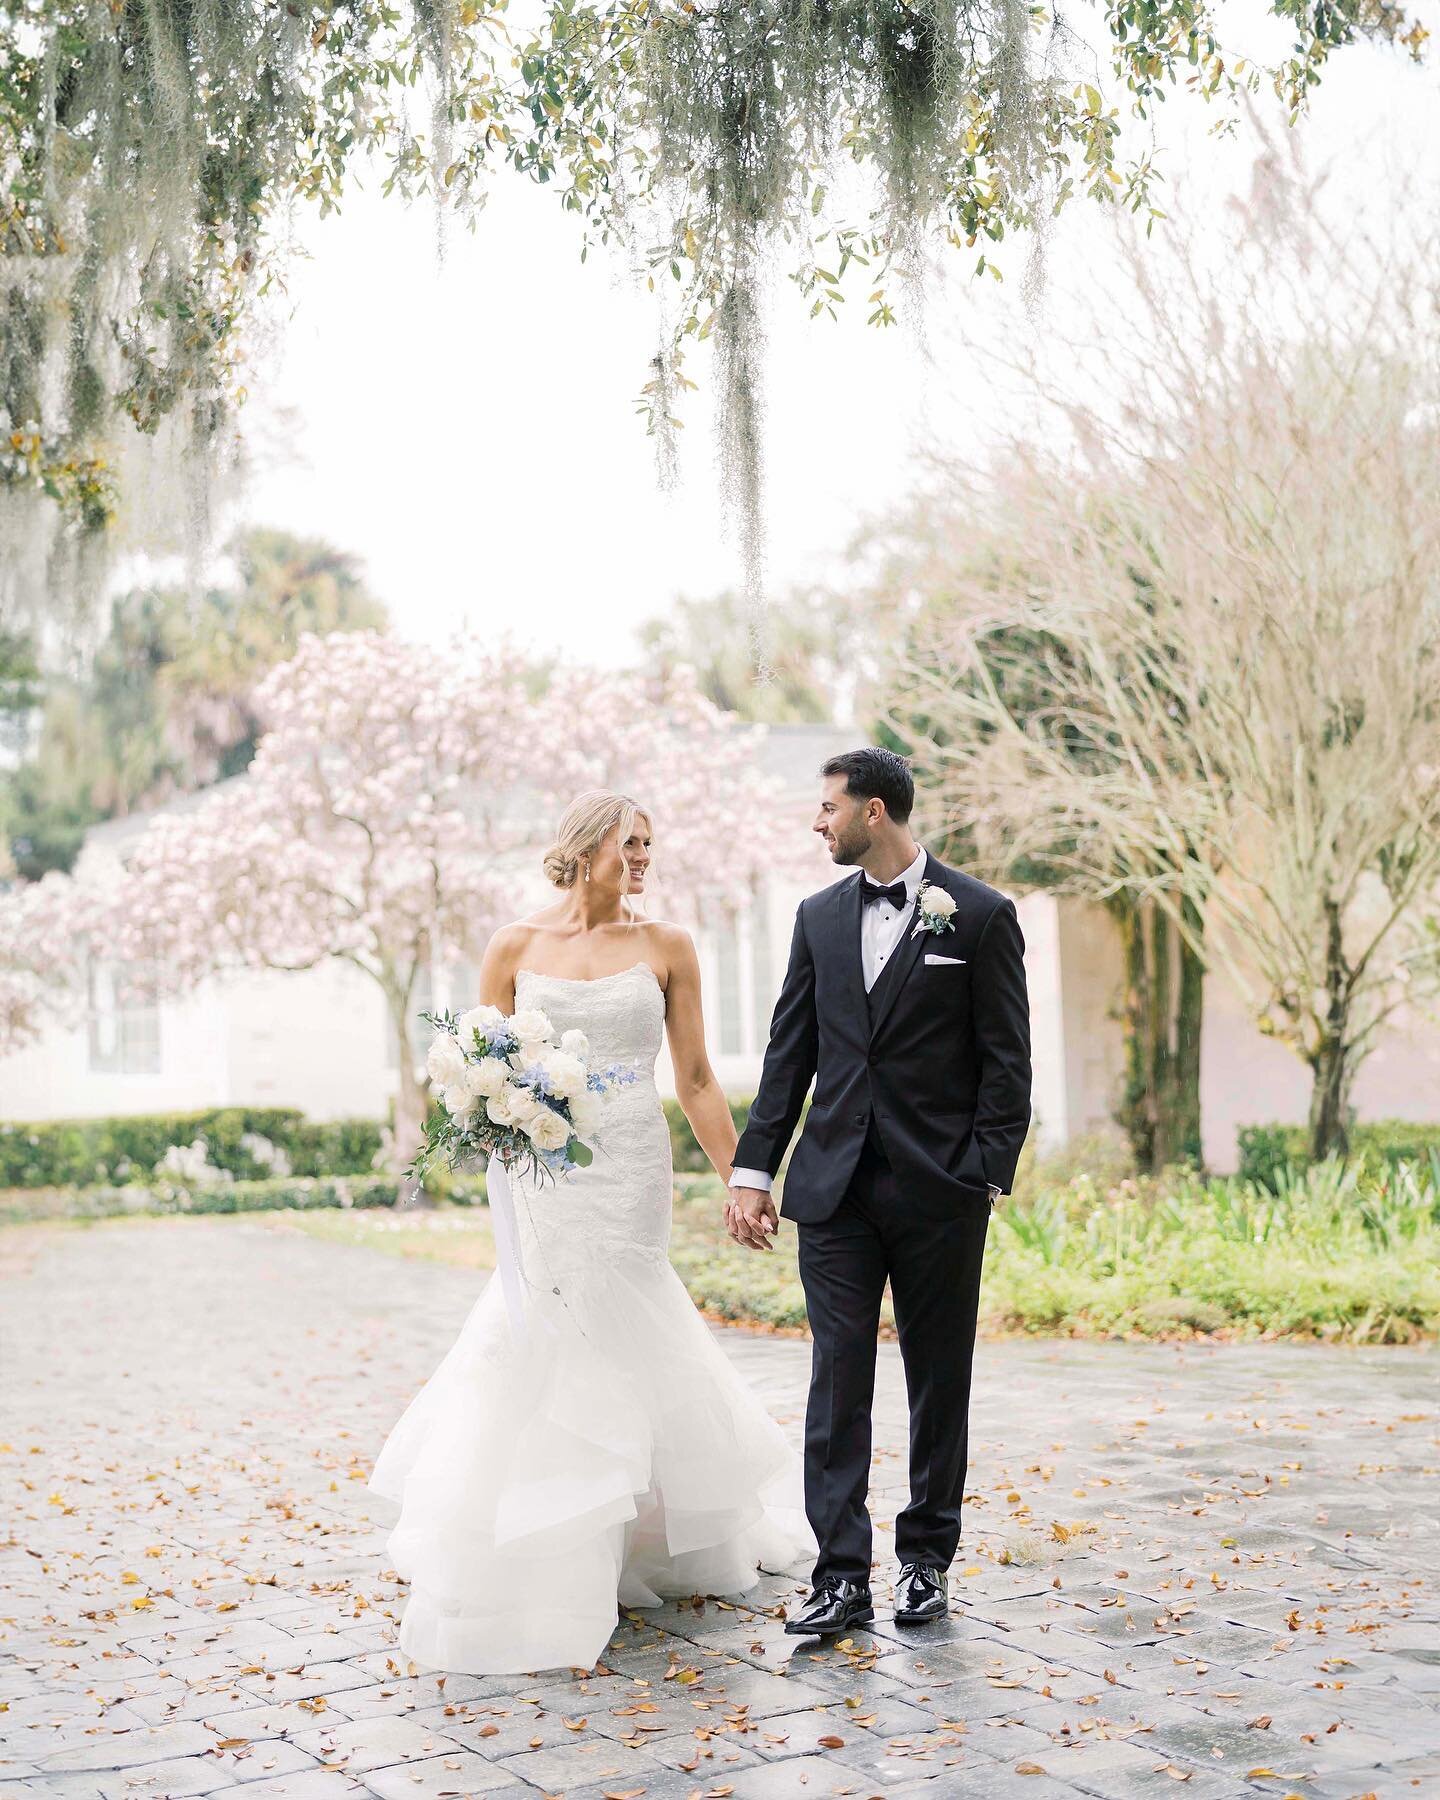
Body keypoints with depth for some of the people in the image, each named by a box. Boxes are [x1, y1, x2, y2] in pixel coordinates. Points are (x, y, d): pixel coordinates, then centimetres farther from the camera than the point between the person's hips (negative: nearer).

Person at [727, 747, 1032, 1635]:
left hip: (940, 1190, -3)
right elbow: (790, 1053, 11)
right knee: (838, 1381, -2)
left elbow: (1006, 1062, -3)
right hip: (836, 1186, 3)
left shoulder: (981, 915, -3)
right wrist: (754, 1168, 5)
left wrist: (989, 1178, -10)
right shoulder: (820, 917, 10)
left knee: (939, 1384, 9)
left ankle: (927, 1560, 23)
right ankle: (842, 1577, 1)